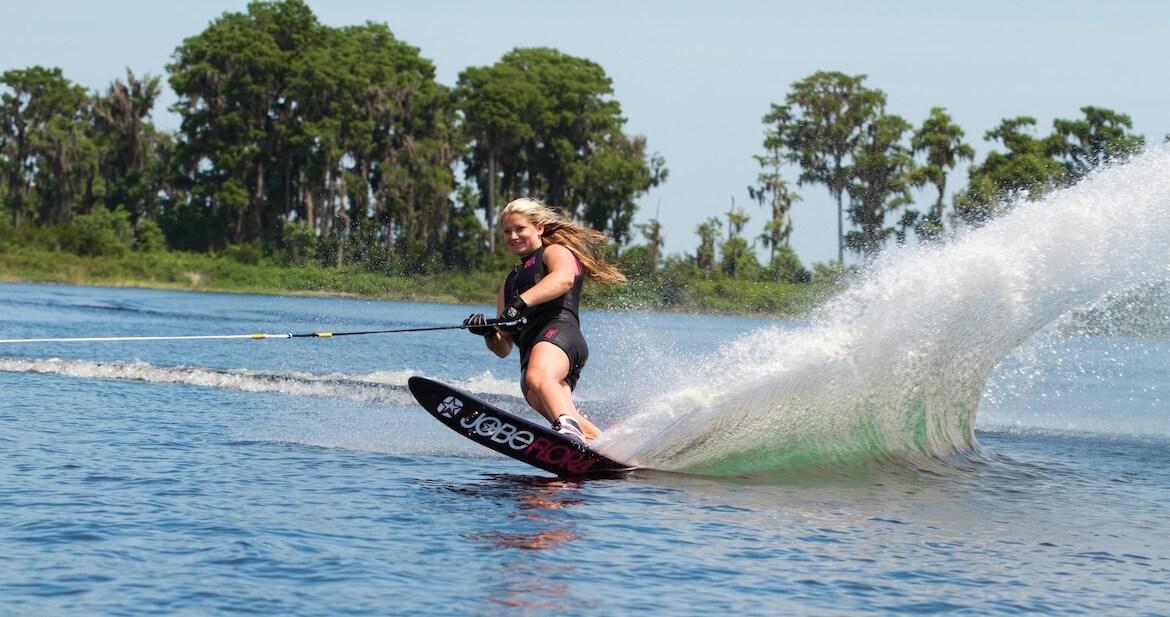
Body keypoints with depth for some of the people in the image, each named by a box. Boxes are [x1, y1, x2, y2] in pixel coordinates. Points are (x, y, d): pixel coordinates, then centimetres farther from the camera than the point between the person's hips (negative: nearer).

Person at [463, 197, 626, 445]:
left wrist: (522, 302, -22)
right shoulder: (509, 284, 39)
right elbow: (503, 349, 31)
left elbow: (564, 279, -8)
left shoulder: (556, 251, 20)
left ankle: (568, 428, -66)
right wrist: (489, 332, 7)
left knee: (539, 377, -39)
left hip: (559, 330, -7)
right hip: (531, 356, 7)